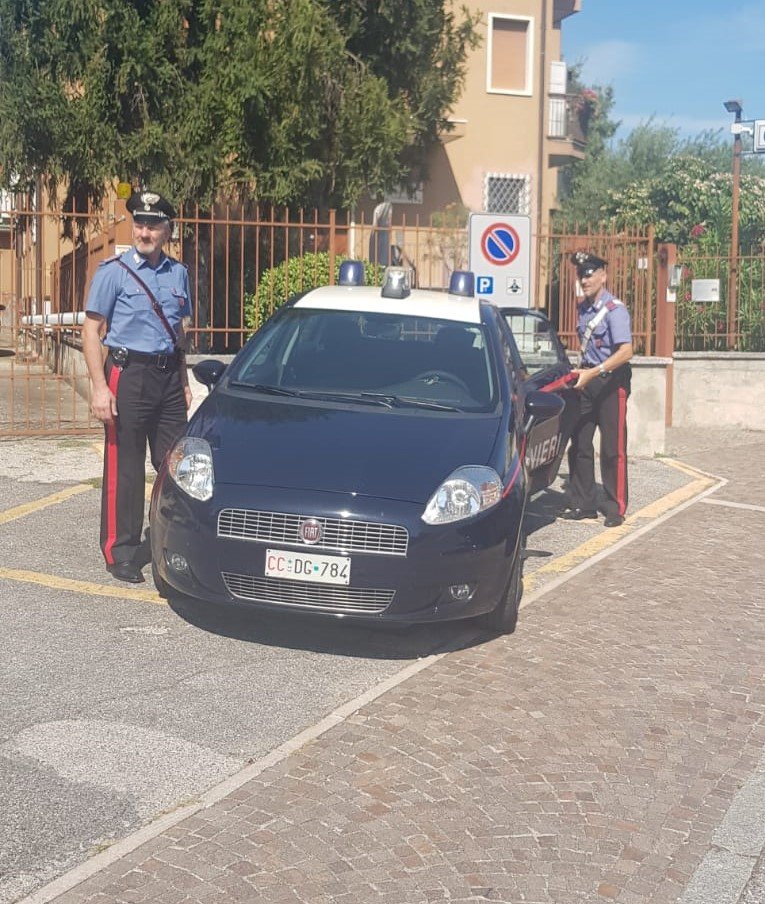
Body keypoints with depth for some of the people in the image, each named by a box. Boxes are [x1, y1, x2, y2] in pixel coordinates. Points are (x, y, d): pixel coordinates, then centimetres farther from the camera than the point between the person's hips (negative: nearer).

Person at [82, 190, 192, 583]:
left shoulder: (177, 273, 10)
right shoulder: (113, 271, -6)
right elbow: (91, 330, -8)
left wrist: (183, 382, 18)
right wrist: (100, 387, -15)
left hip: (168, 375, 5)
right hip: (128, 375, -5)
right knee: (124, 469, -2)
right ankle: (120, 554, 6)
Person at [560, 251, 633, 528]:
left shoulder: (614, 309, -14)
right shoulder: (582, 308, 10)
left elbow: (626, 351, -25)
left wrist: (593, 372, -30)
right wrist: (580, 372, 11)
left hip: (611, 381, -7)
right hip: (587, 380, 7)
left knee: (612, 448, -3)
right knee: (579, 443, 6)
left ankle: (615, 508, 4)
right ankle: (582, 504, 15)